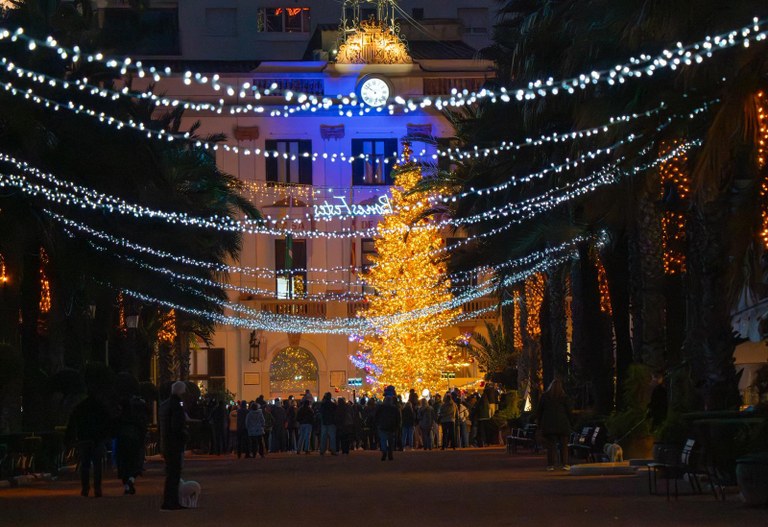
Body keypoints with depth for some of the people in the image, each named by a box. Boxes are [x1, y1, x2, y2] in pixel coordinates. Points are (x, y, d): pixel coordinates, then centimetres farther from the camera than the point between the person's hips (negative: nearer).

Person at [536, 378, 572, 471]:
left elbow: (539, 411, 6)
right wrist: (569, 423, 12)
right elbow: (568, 411, 2)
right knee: (563, 444, 4)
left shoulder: (544, 396, 4)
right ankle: (564, 463, -2)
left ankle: (550, 464, -3)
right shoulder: (563, 397, -1)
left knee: (550, 445, 2)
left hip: (548, 424, 1)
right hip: (562, 424, -1)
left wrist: (539, 423, 13)